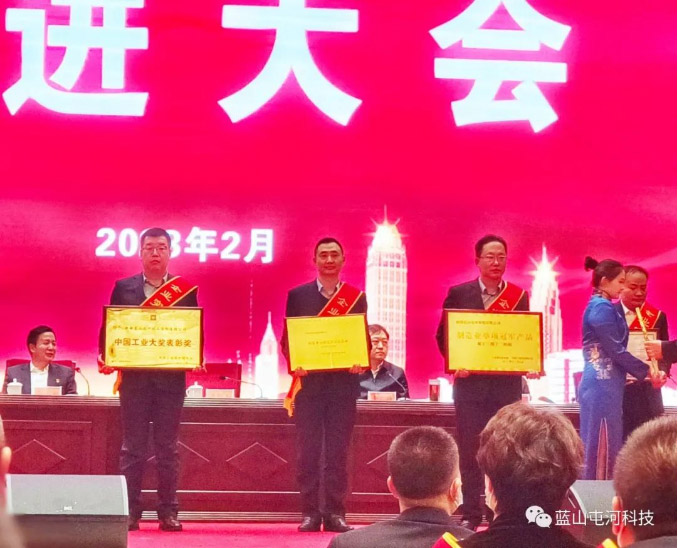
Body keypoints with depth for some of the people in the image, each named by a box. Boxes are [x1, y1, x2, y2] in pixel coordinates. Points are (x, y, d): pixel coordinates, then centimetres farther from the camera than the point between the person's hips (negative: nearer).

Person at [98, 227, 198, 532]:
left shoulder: (185, 290, 6)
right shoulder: (123, 288, 7)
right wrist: (106, 358, -10)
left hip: (171, 377, 0)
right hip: (134, 377, 0)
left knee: (167, 448, 4)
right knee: (133, 447, 3)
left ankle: (168, 512, 7)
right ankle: (130, 512, 5)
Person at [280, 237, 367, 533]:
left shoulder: (357, 297, 8)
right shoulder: (297, 295, 6)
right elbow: (287, 338, 5)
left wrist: (360, 361, -12)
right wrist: (294, 362, -13)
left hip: (343, 382, 0)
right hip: (309, 381, 0)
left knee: (338, 452, 2)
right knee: (308, 451, 0)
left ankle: (335, 513, 7)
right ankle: (310, 512, 5)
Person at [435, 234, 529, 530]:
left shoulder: (518, 296, 7)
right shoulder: (458, 293, 4)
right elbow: (443, 334, 4)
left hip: (506, 382, 1)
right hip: (470, 381, -1)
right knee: (469, 448, 0)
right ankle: (471, 512, 5)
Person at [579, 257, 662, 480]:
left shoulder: (602, 307, 18)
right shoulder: (602, 308, -13)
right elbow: (615, 351, -16)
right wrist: (645, 372, -7)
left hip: (605, 384, 10)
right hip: (603, 385, -10)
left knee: (607, 446, 10)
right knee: (603, 448, -7)